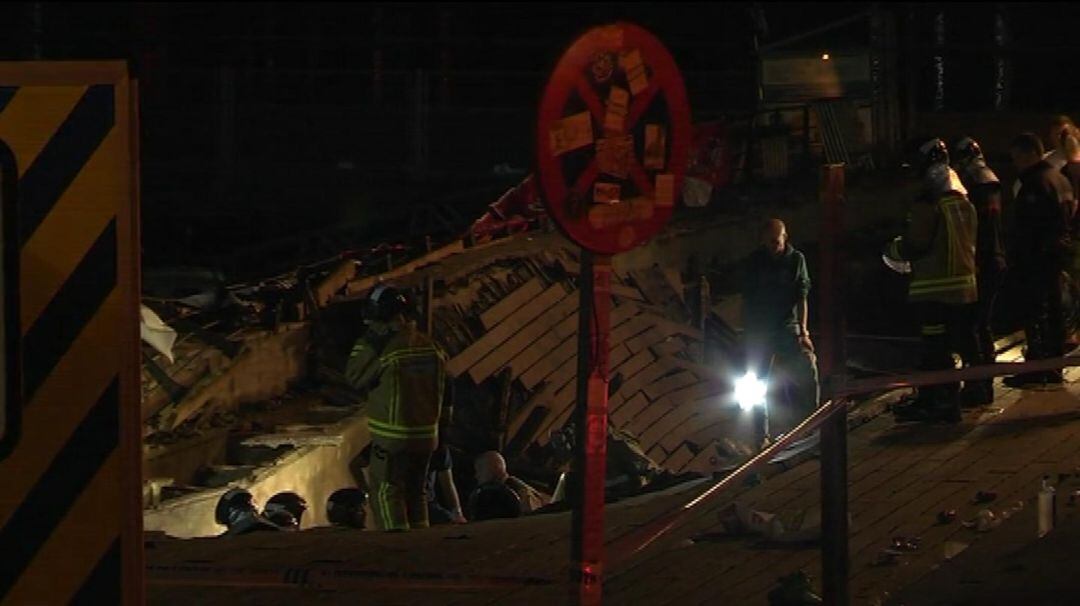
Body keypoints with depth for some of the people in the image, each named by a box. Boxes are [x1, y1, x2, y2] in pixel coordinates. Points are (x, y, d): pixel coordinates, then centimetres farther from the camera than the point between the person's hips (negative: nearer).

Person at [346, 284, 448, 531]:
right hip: (426, 434, 7)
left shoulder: (387, 349, -18)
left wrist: (367, 343, -5)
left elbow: (355, 377, -8)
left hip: (392, 437, -7)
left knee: (386, 493, -1)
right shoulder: (430, 346, 4)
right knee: (415, 492, 18)